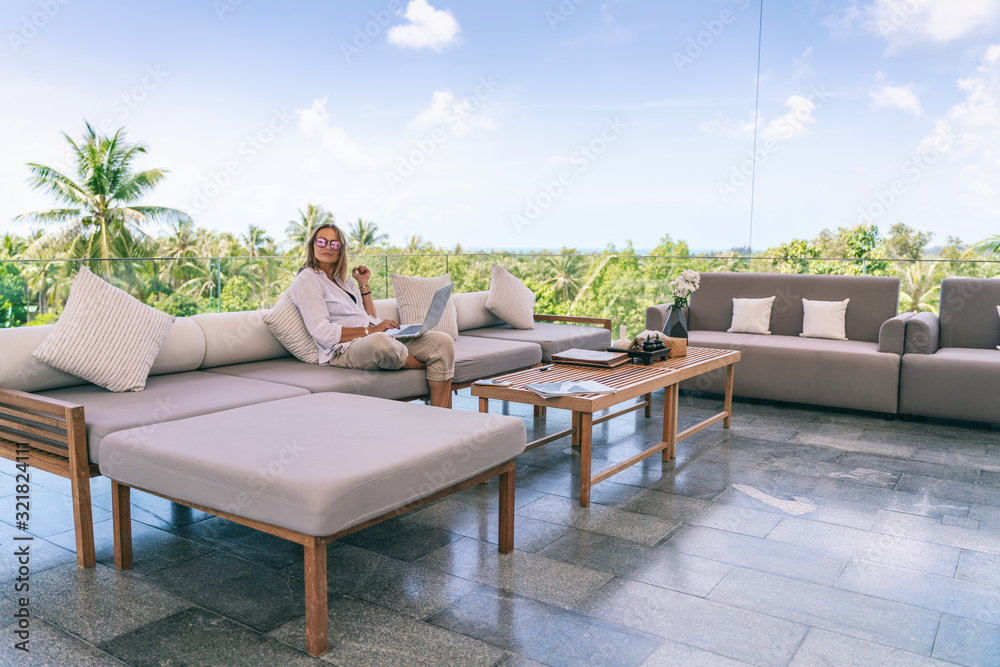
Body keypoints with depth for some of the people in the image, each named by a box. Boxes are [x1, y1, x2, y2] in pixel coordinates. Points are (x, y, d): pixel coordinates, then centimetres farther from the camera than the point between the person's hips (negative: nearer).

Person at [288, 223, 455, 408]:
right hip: (345, 349, -8)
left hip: (380, 339, 8)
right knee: (378, 342, -44)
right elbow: (322, 333, -12)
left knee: (443, 342, -13)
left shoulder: (344, 281, 26)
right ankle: (427, 366, -11)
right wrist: (369, 331, -16)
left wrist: (364, 284, 18)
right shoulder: (307, 280, 2)